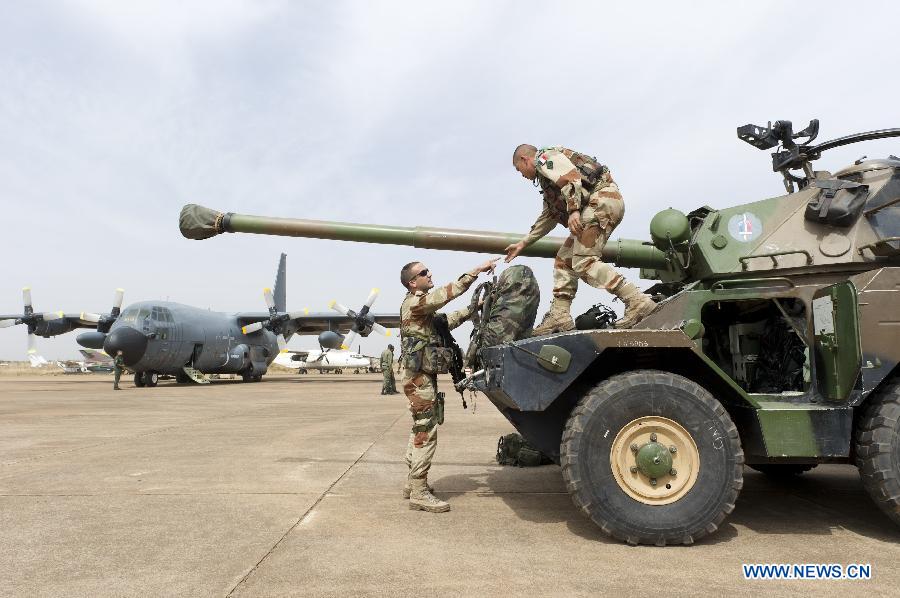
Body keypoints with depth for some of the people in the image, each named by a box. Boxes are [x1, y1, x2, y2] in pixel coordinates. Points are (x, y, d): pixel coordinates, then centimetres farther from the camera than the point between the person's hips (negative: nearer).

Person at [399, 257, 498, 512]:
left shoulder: (423, 306, 18)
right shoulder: (413, 302, -13)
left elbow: (446, 321, 21)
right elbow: (448, 293, -24)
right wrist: (477, 270, -25)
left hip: (423, 377, 11)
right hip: (419, 378, -11)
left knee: (420, 428, 16)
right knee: (426, 432, -9)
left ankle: (413, 482, 25)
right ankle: (419, 492, -5)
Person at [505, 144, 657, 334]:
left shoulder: (544, 157, 2)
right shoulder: (545, 179, 32)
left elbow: (571, 178, -17)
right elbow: (549, 217, 37)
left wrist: (573, 210, -27)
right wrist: (522, 243, 39)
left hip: (602, 199, -10)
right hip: (602, 204, 10)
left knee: (583, 262, -18)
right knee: (564, 260, 11)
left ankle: (638, 302, -24)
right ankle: (559, 316, 8)